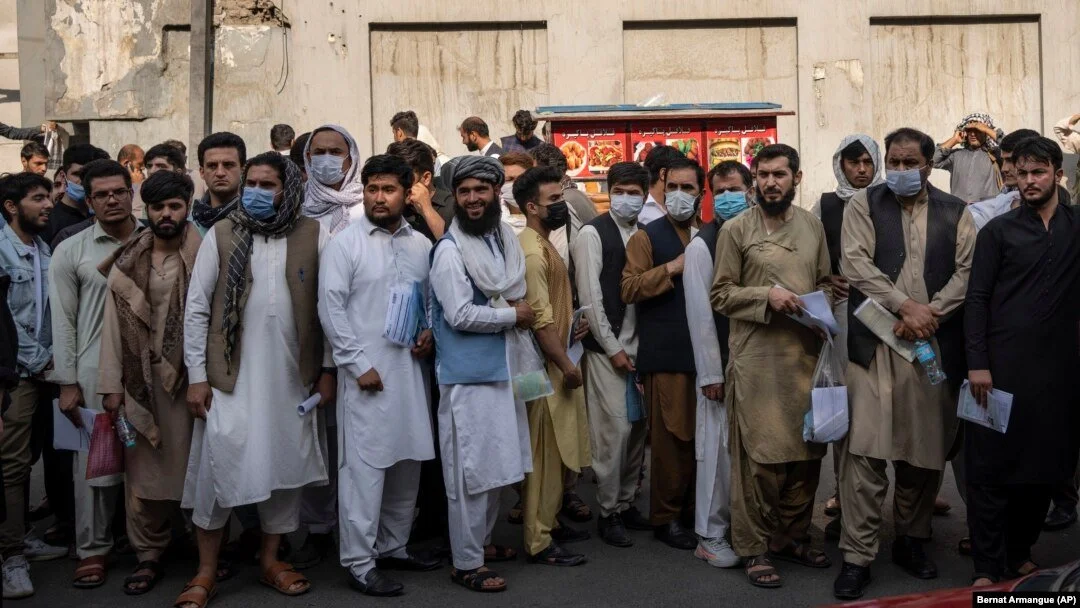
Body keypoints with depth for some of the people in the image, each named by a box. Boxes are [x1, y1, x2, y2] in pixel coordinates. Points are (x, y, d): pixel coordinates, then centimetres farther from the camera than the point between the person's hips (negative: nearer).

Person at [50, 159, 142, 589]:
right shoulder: (70, 252, 3)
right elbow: (63, 322, 2)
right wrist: (67, 382, -2)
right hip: (96, 372, -1)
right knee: (95, 460, 5)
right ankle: (93, 549, 17)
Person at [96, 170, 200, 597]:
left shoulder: (202, 257, -3)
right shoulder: (127, 262, 5)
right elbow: (113, 323, 4)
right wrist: (112, 384, 0)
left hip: (187, 377, -2)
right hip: (141, 379, 3)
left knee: (193, 466, 4)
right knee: (143, 469, 7)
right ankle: (149, 555, 20)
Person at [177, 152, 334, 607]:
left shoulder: (314, 237, 1)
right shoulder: (221, 235, 0)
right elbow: (196, 308, 0)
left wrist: (327, 370, 2)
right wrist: (197, 375, -4)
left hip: (292, 377, 1)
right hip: (231, 375, -1)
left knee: (285, 464, 10)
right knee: (217, 466, 1)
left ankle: (271, 560, 28)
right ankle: (206, 571, 17)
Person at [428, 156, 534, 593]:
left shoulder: (503, 239, 10)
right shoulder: (450, 249, -13)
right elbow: (460, 315, -19)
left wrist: (516, 310, -1)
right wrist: (513, 315, -9)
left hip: (500, 368, 8)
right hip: (468, 374, -7)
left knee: (494, 466, 17)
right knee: (471, 471, 0)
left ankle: (480, 540, 34)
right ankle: (466, 563, 12)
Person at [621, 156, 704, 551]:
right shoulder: (647, 237, 2)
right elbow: (629, 289, -10)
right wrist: (671, 269, -15)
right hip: (667, 354, -5)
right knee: (671, 437, -3)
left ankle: (693, 509, 22)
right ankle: (665, 517, 10)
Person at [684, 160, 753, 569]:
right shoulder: (702, 245, -6)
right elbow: (700, 312, -8)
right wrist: (711, 373, -10)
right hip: (723, 362, -4)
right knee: (719, 446, 1)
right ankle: (710, 536, 14)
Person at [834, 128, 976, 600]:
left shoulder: (955, 212, 11)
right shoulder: (863, 205, 6)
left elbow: (967, 271, 3)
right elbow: (855, 264, -5)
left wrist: (929, 313, -11)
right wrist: (904, 306, -13)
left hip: (935, 345, 2)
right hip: (873, 342, -2)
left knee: (926, 448, 9)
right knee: (864, 451, -6)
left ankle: (911, 540, 27)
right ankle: (857, 556, 1)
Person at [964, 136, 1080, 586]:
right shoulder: (998, 231, 3)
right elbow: (977, 299, -2)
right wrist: (977, 363, -10)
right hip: (1001, 364, -3)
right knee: (991, 466, -1)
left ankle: (1020, 554, 25)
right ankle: (988, 567, 6)